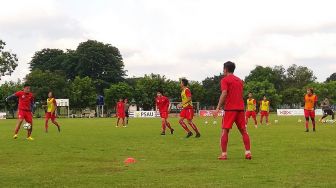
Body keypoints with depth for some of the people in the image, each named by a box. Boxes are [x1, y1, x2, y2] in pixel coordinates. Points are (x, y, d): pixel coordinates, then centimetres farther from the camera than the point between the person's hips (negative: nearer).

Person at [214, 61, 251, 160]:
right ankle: (248, 152, 3)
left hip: (229, 108, -6)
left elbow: (224, 94, -15)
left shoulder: (225, 80, -3)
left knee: (225, 131, -1)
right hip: (240, 108, 6)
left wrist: (218, 108, -16)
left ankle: (224, 154, -6)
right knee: (243, 130, 9)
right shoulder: (240, 80, 18)